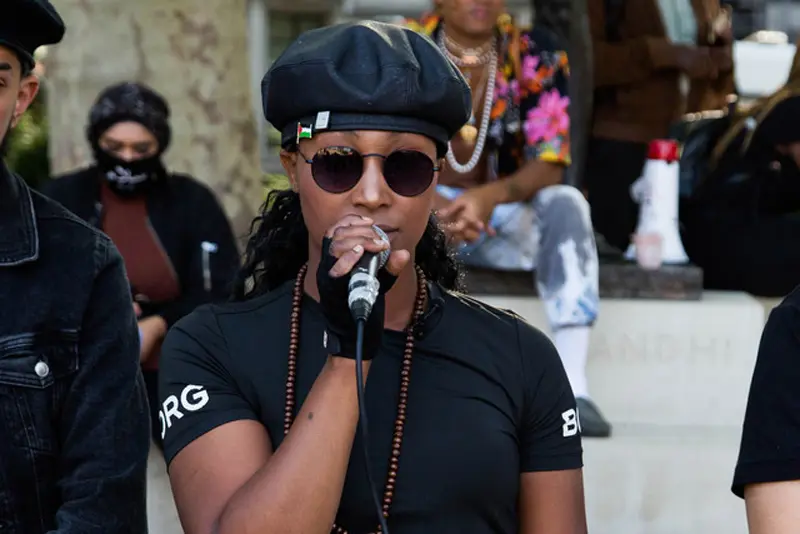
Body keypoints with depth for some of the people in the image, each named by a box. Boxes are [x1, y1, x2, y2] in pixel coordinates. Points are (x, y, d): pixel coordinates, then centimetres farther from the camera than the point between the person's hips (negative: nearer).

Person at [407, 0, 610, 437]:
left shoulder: (535, 54, -5)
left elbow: (550, 166, -12)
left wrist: (491, 196, -34)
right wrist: (429, 200, -31)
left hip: (503, 217, 0)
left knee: (566, 203, -30)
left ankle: (572, 385, -40)